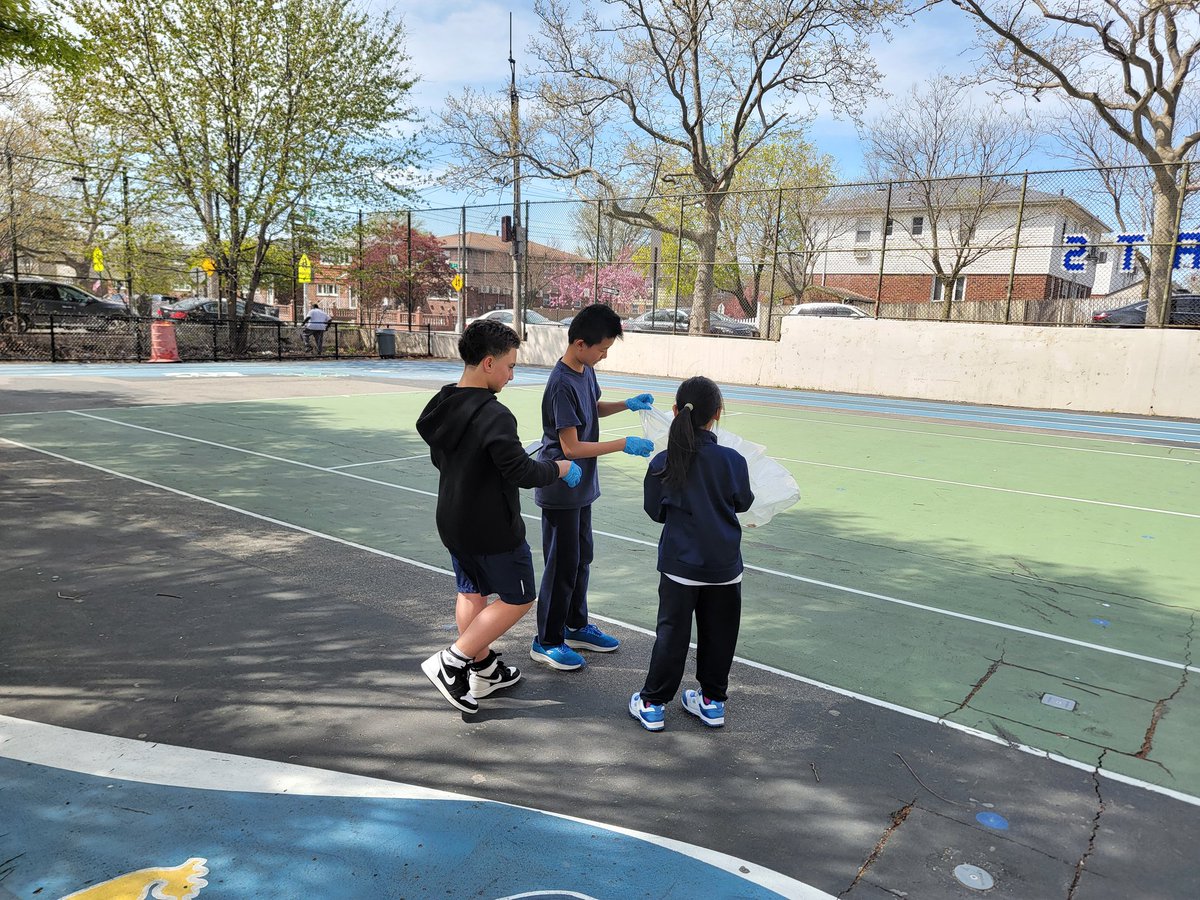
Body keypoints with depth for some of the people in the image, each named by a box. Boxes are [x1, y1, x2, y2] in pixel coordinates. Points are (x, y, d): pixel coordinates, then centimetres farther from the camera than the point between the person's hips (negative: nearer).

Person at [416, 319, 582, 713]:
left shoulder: (441, 405, 1)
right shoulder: (494, 416, -26)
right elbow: (520, 472, -25)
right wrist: (558, 468, -9)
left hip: (453, 523, 8)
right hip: (493, 529, -8)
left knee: (471, 594, 20)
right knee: (517, 600, 8)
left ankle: (483, 670, 33)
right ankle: (451, 661, 5)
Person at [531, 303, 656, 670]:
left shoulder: (585, 370, 3)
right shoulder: (562, 385, -25)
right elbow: (571, 447, -25)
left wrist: (626, 404, 5)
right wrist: (624, 444, -22)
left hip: (581, 487, 9)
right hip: (561, 491, -9)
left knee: (581, 557, 19)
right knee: (562, 564, 1)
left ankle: (576, 627, 35)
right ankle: (547, 642, 17)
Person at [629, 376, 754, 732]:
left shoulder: (662, 463, -12)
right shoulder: (733, 461, -11)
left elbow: (655, 511, 1)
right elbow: (743, 503, 5)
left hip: (680, 564, -1)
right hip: (724, 566, 1)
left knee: (672, 633, 10)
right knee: (718, 634, 16)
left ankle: (652, 704, 19)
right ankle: (712, 701, 29)